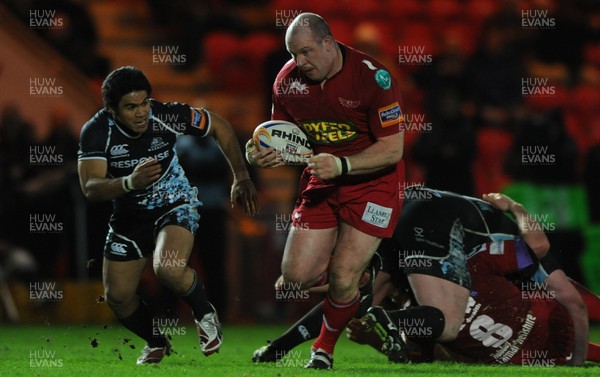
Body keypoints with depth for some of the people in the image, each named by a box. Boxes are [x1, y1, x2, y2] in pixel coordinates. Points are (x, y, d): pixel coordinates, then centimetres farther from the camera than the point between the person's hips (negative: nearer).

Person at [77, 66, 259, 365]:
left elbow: (220, 128, -6)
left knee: (168, 269, -31)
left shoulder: (167, 116, -23)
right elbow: (90, 188, -32)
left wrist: (241, 178, -10)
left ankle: (205, 315, 0)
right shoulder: (96, 132, -23)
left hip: (175, 205, -3)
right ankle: (156, 343, 34)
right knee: (117, 297, 4)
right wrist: (129, 182, -51)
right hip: (129, 215, 3)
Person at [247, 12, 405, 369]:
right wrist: (266, 154, -17)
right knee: (297, 273, -4)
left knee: (343, 279, -13)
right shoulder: (288, 79, -6)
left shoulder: (373, 77, -22)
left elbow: (392, 149, -20)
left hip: (372, 182, -5)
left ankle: (324, 349, 14)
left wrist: (341, 165, -32)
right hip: (321, 181, 5)